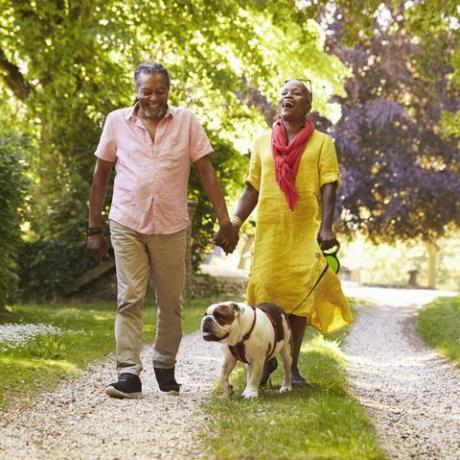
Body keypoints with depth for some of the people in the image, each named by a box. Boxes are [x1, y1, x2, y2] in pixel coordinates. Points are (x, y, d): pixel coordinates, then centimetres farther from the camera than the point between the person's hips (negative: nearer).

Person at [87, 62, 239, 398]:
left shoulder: (186, 121, 2)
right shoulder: (117, 121, 3)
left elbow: (206, 172, 2)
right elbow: (101, 175, 8)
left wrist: (225, 220, -6)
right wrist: (94, 228, 6)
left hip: (172, 227, 1)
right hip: (127, 225, -1)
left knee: (171, 303, 8)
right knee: (129, 300, -6)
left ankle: (165, 367, 24)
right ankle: (129, 374, -6)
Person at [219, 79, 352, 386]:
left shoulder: (321, 143, 6)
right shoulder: (263, 142, 13)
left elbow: (328, 188, -2)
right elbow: (252, 188, 14)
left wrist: (326, 227, -14)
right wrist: (235, 222, 2)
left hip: (306, 231, -2)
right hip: (269, 229, 2)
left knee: (299, 296, 0)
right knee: (264, 292, -2)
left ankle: (293, 366, 10)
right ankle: (268, 358, 16)